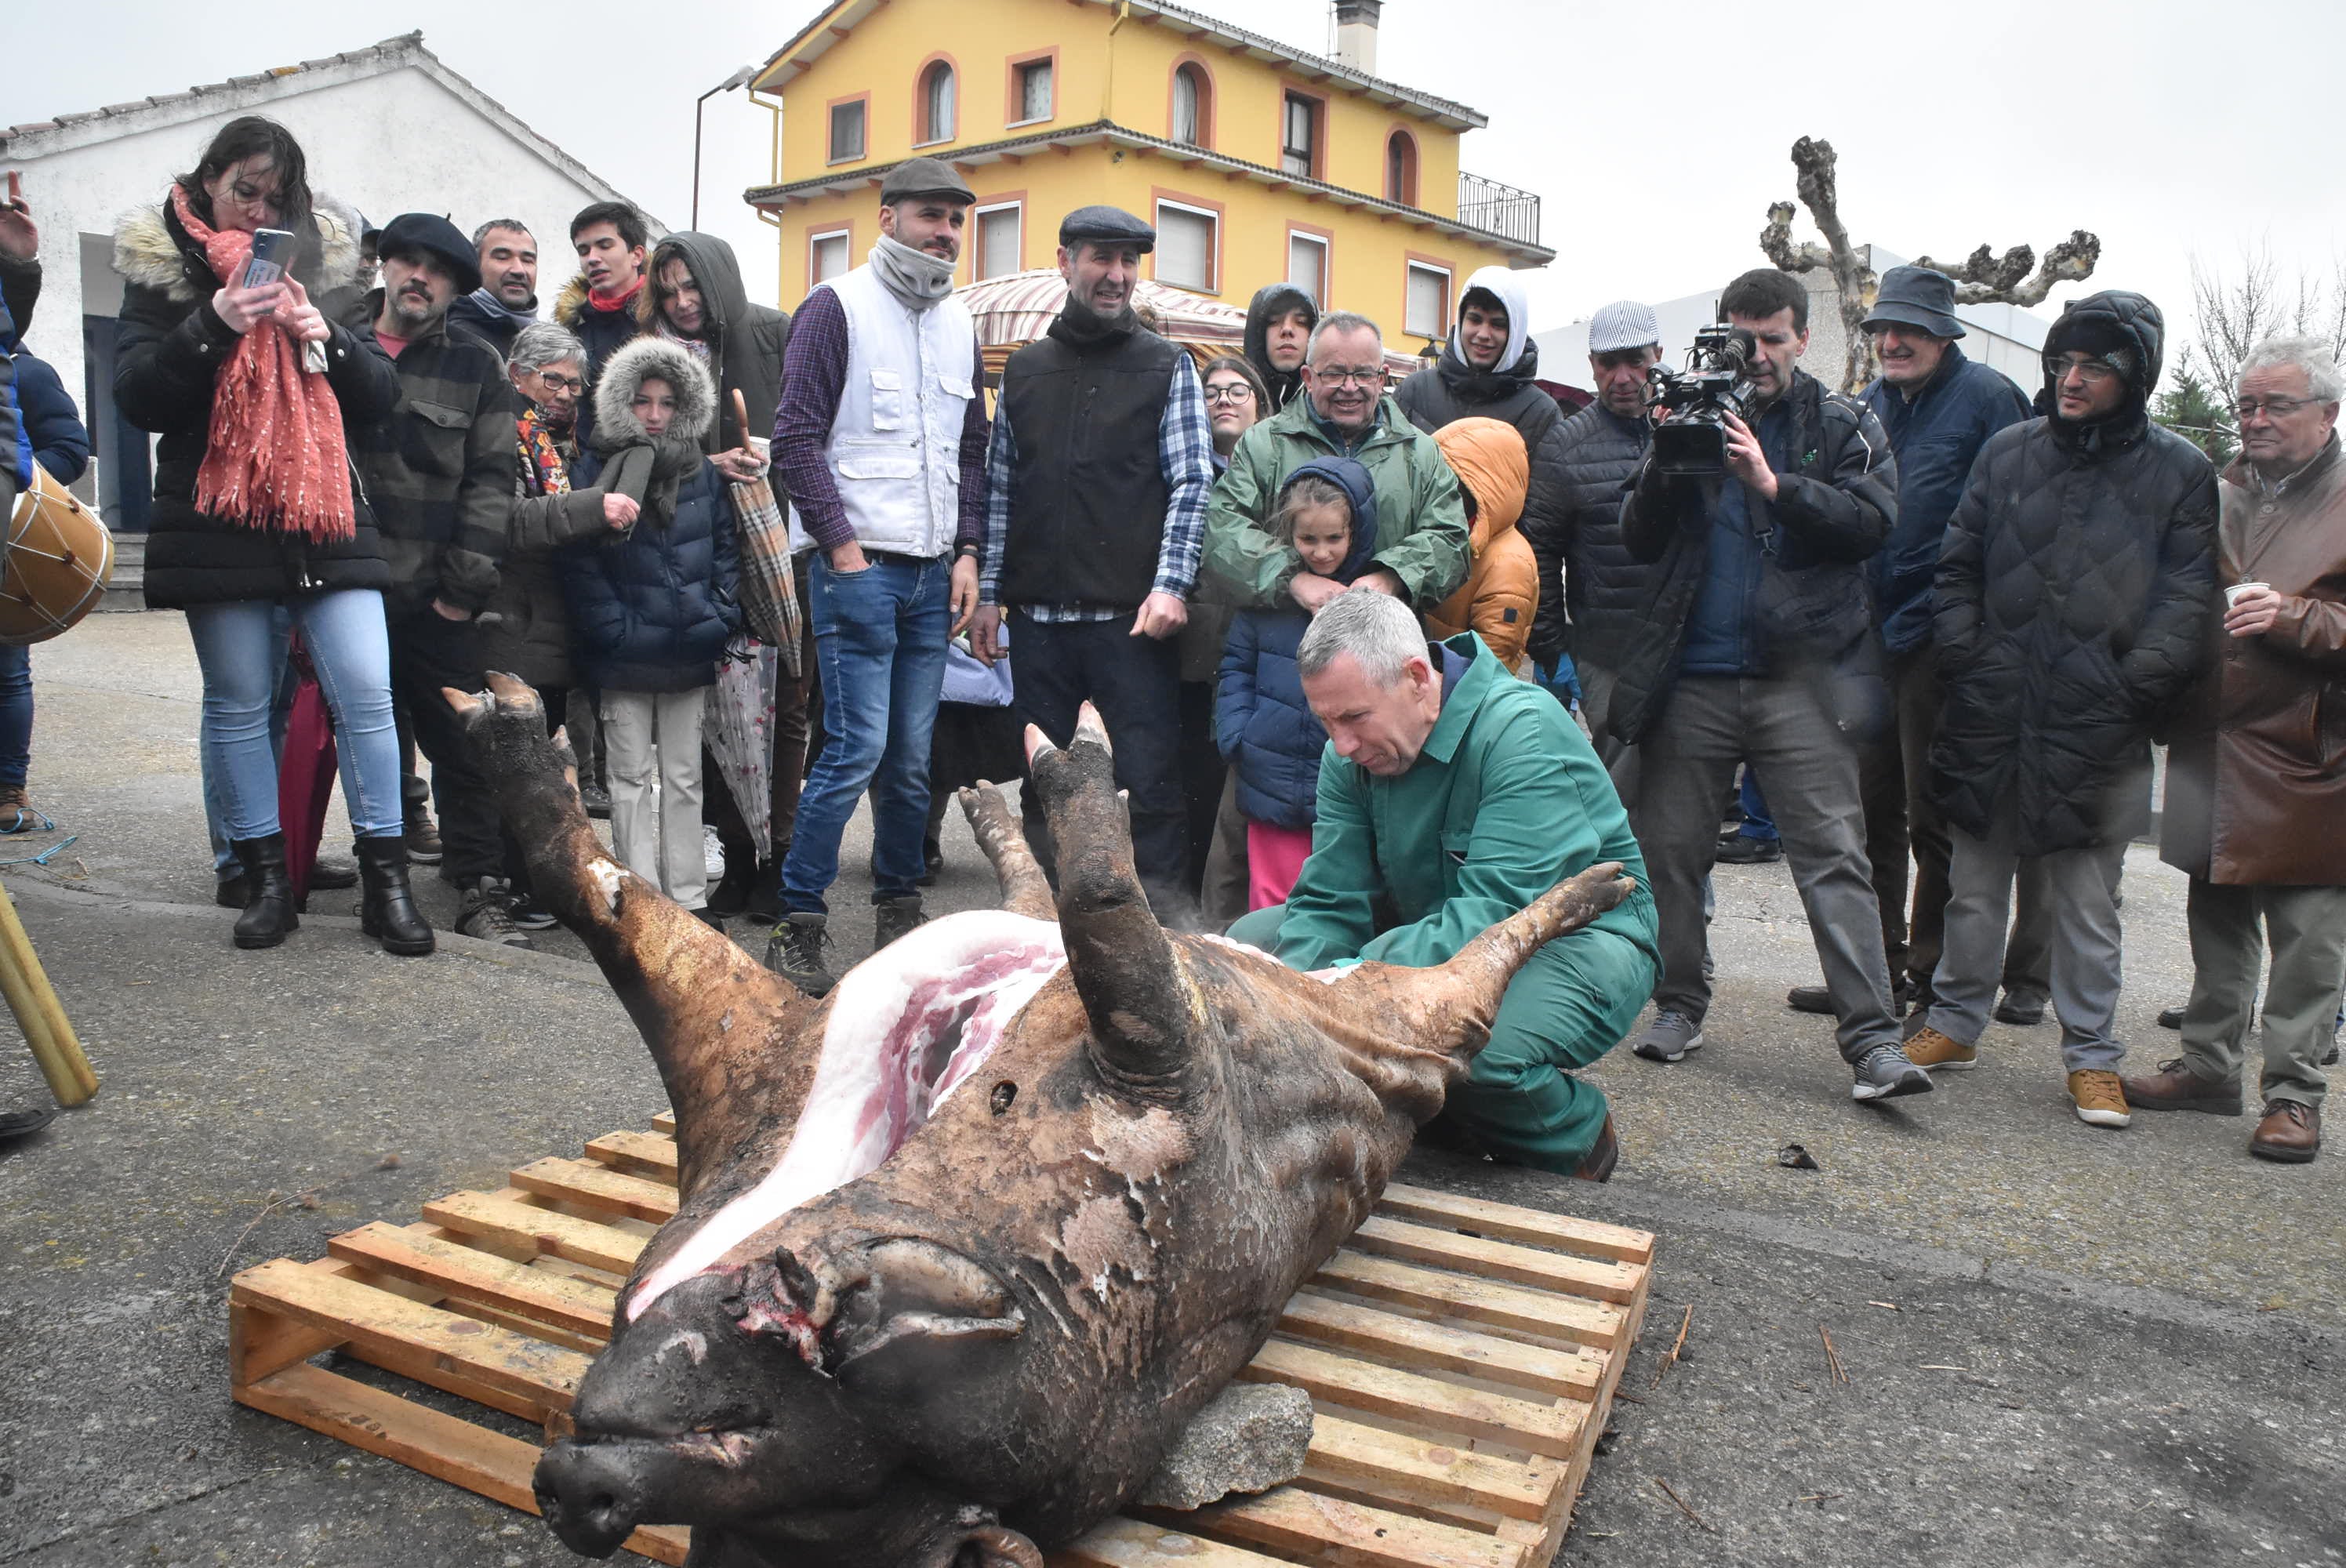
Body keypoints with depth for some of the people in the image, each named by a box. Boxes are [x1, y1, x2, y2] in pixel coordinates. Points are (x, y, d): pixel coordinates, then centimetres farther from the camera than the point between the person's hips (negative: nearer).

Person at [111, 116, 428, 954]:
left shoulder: (323, 266, 13)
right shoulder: (161, 271, 8)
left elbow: (382, 395, 9)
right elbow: (136, 396, -1)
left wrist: (327, 336, -10)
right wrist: (212, 327, -15)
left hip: (326, 514, 1)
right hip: (217, 523, -1)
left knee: (365, 691, -8)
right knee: (239, 701, 4)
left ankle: (386, 882, -1)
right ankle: (265, 880, 14)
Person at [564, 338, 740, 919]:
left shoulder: (703, 473, 8)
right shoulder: (598, 469, -2)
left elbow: (725, 550, 10)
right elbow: (579, 561, -7)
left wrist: (721, 619, -2)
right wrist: (615, 629, -14)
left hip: (690, 652, 3)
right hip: (625, 657, -3)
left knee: (684, 776, 11)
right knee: (632, 777, 4)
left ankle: (689, 897, 18)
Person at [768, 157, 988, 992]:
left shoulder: (959, 323, 17)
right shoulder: (838, 305, -2)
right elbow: (797, 437, -8)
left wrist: (967, 552, 8)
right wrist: (842, 546, -13)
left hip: (935, 572, 6)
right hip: (857, 566, -6)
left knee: (913, 755, 7)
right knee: (858, 748, -11)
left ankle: (900, 909, 20)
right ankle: (798, 924, -1)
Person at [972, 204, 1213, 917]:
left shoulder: (1168, 367, 6)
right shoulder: (1025, 368, 14)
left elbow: (1191, 484, -1)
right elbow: (1000, 487, 14)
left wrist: (1170, 586, -12)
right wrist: (989, 591, 9)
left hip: (1132, 617, -3)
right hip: (1039, 616, 3)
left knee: (1148, 777, -2)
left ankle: (1164, 920, 7)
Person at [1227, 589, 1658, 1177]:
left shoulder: (1523, 732, -26)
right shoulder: (1350, 754, -6)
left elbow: (1501, 911, -35)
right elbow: (1329, 902, -9)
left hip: (1574, 937, -7)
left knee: (1486, 1050, -39)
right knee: (1254, 941, -4)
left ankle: (1577, 1140, 0)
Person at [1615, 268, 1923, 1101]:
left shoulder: (1844, 425, 10)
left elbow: (1872, 519, -7)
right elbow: (1638, 539, 7)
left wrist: (1772, 483, -18)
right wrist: (1666, 467, -11)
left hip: (1804, 675, -2)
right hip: (1694, 677, 2)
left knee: (1834, 855, -6)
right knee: (1671, 845, 7)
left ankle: (1873, 1040, -6)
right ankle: (1679, 1003, 23)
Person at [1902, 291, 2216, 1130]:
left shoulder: (2179, 471, 2)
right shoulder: (2007, 452, 8)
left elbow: (2187, 598, 0)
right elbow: (1957, 568, 11)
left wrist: (2131, 691, -10)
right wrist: (1965, 665, 1)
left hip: (2097, 729, -2)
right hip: (1991, 717, 2)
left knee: (2087, 903, 6)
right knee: (1975, 885, 13)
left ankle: (2092, 1056, 19)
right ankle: (1955, 1023, 27)